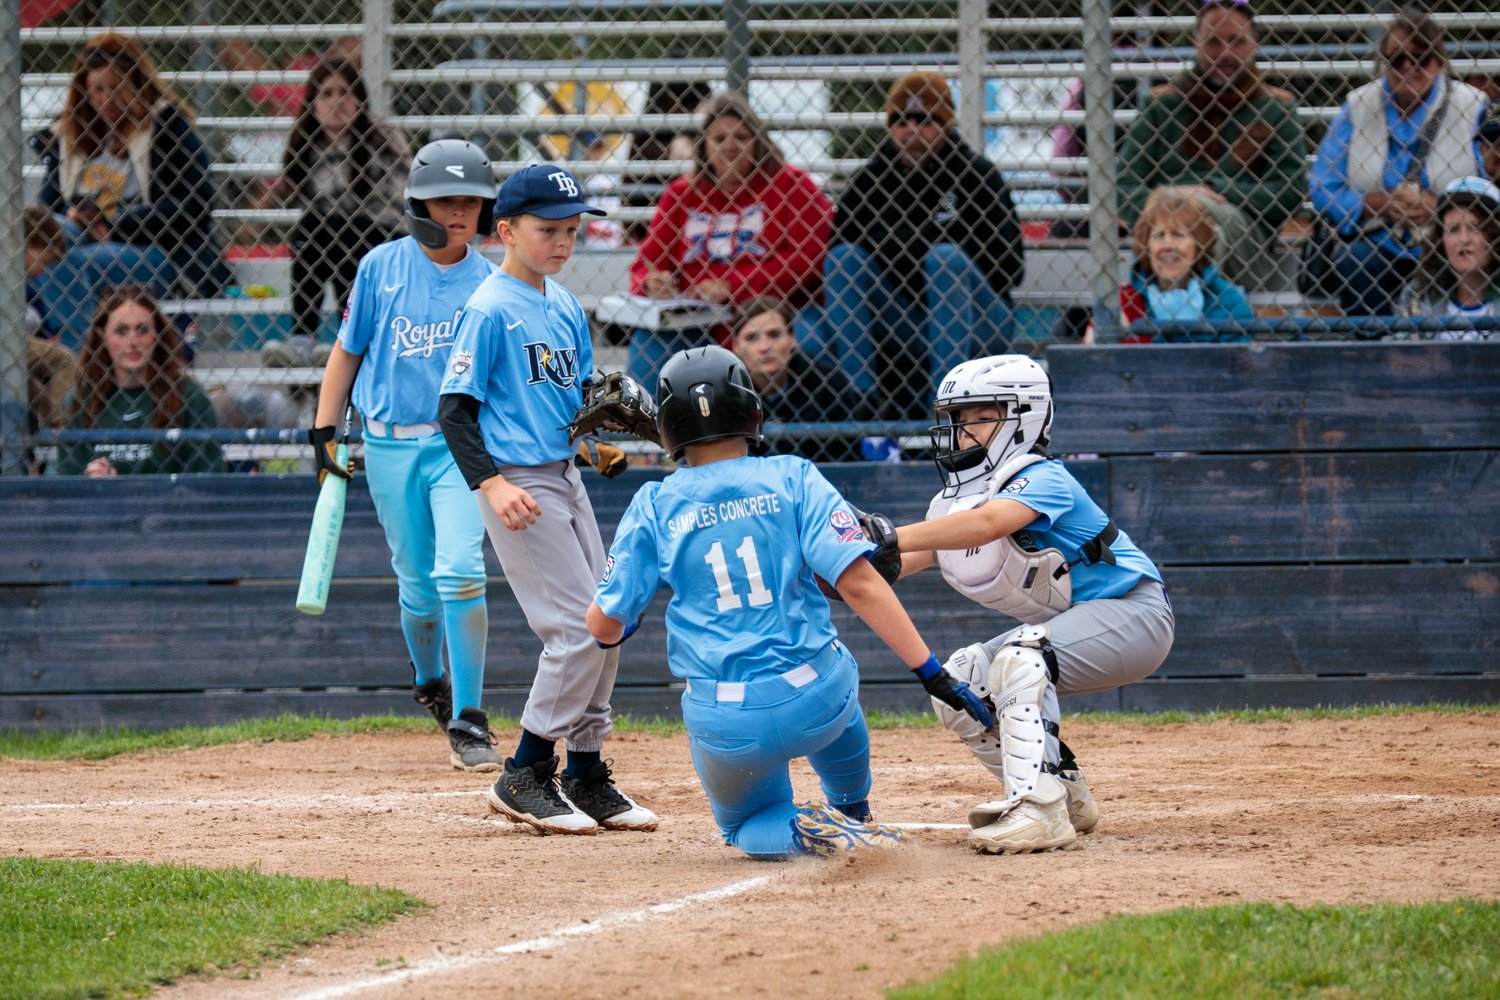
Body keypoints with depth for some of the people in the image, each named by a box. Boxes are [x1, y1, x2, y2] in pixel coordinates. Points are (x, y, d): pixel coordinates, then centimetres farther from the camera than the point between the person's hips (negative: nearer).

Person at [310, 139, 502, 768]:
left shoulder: (489, 284, 1)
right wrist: (324, 431, 3)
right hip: (390, 445, 1)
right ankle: (430, 682, 37)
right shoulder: (382, 267, 1)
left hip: (461, 443, -1)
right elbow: (347, 351, 8)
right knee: (418, 585, 7)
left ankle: (468, 723, -11)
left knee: (460, 571, -17)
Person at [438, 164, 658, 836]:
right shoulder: (490, 310, -12)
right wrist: (491, 484, -24)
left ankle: (586, 775, 20)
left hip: (564, 477, 9)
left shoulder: (565, 306, 12)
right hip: (519, 485, -9)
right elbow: (455, 409, -14)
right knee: (577, 628, -12)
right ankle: (525, 778, -3)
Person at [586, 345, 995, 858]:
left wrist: (618, 628, 28)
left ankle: (814, 832, -6)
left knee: (746, 824, 26)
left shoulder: (653, 507, -1)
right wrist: (933, 673, -11)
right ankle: (854, 817, 40)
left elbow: (604, 625, 2)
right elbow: (858, 584, -12)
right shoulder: (792, 478, -2)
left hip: (725, 727, -1)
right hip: (818, 704, 1)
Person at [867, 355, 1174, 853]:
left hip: (1132, 612, -10)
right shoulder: (959, 496, 4)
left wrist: (893, 537, -54)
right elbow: (914, 556, -7)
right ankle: (1064, 793, 15)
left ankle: (1040, 811, -38)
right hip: (1066, 626, 10)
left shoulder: (1044, 480, -24)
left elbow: (989, 523, -44)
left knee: (1019, 658, -33)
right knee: (958, 683, 6)